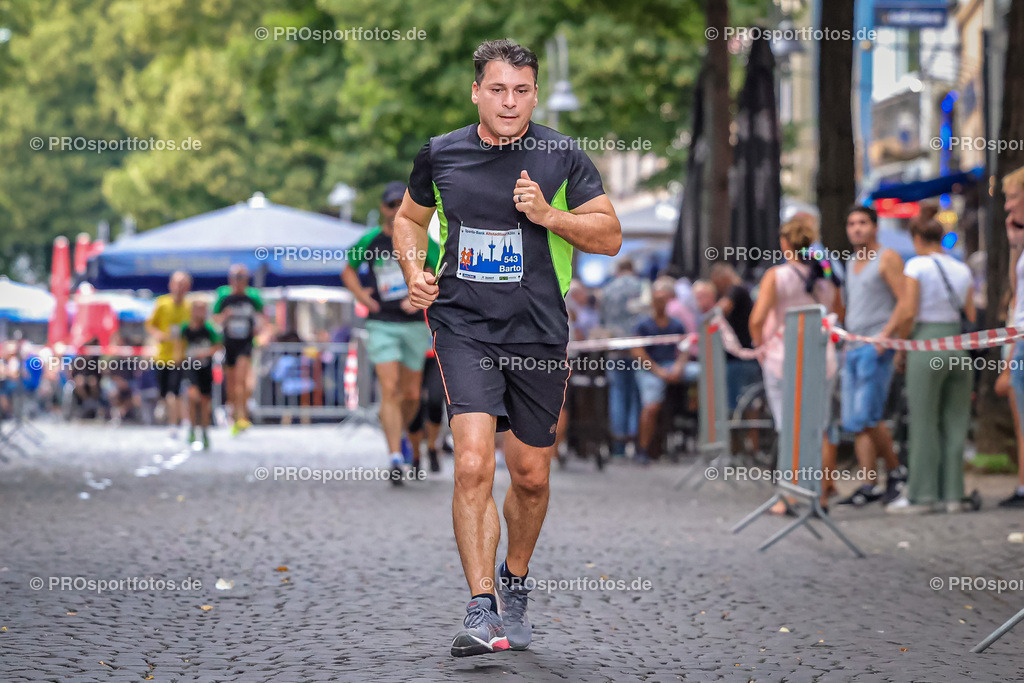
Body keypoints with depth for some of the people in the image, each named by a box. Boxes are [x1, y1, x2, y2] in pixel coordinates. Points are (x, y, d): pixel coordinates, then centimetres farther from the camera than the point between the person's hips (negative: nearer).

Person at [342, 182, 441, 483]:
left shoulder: (420, 240, -2)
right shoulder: (369, 241, 1)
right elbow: (348, 271, 18)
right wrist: (360, 294, 0)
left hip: (414, 325, 1)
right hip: (381, 325, -1)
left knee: (411, 395, 8)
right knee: (389, 390, -14)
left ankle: (402, 432, 40)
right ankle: (395, 457, -17)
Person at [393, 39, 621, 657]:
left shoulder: (563, 157, -1)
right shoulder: (440, 154, 3)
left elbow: (610, 237, 0)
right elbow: (410, 217, 20)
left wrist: (548, 214, -15)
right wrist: (414, 271, 1)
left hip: (539, 332, 1)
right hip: (463, 326, -1)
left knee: (531, 477, 10)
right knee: (474, 466, -17)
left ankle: (515, 583, 36)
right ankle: (481, 611, -15)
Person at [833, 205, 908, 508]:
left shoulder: (887, 258, -3)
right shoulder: (851, 263, 20)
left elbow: (905, 301, -12)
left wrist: (885, 335, -19)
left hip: (877, 349, -8)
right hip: (853, 349, 8)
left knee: (866, 416, -15)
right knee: (853, 421, 1)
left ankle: (896, 470, 2)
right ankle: (868, 485, 2)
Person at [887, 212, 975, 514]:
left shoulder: (917, 266, -6)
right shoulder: (961, 270, 10)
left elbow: (908, 313, -12)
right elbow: (971, 315, 10)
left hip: (927, 343, -5)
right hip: (959, 345, 5)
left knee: (923, 422, 0)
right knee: (954, 422, 8)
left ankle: (921, 495, 2)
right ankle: (952, 493, 9)